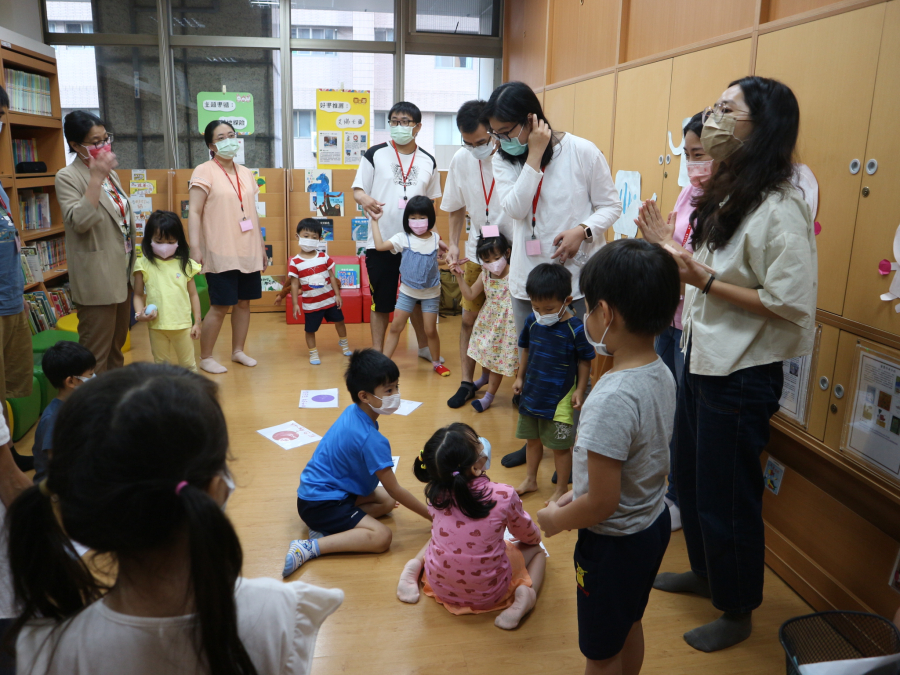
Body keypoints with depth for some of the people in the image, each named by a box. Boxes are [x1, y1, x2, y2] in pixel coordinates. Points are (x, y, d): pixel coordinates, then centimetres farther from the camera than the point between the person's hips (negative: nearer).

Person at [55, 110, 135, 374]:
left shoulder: (111, 173, 12)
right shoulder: (67, 177, -11)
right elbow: (79, 222, -24)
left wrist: (135, 262, 19)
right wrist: (96, 178, -25)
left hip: (123, 272, 8)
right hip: (97, 279, -8)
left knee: (117, 345, 19)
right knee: (96, 353, -2)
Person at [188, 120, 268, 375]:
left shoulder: (246, 173, 13)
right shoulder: (204, 172, -5)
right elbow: (194, 212, -11)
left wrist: (262, 246, 18)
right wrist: (195, 247, -21)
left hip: (249, 252, 6)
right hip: (221, 253, -6)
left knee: (244, 302, 9)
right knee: (220, 306, -3)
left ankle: (238, 351, 24)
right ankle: (205, 357, 12)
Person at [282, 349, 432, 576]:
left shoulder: (352, 412, 1)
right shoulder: (372, 440, -25)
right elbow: (395, 489, -15)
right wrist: (431, 515, -4)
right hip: (320, 504, -10)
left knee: (386, 501, 14)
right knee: (382, 536, -19)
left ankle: (328, 528, -1)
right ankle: (309, 548, -19)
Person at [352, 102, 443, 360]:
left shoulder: (428, 162, 6)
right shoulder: (376, 154, -2)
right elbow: (357, 190, -2)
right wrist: (365, 199, -26)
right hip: (381, 243, -2)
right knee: (381, 302, 5)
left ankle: (424, 346, 34)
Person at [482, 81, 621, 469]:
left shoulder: (582, 153, -8)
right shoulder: (505, 161, 2)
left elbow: (610, 205, -3)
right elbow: (514, 209, -15)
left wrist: (583, 230, -21)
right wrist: (534, 157, -18)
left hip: (577, 275, -4)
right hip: (527, 278, 4)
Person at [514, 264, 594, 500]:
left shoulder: (576, 329, -18)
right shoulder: (532, 322, -3)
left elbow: (584, 362, -9)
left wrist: (580, 390, -10)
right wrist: (520, 378, 12)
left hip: (560, 397, -5)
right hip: (532, 392, 6)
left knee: (561, 445, 7)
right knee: (532, 439, 21)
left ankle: (561, 490, 25)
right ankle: (530, 480, 40)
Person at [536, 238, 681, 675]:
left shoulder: (612, 400, -34)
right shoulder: (662, 374, -7)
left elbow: (602, 504, -29)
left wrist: (555, 518, -10)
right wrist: (577, 494, 8)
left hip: (614, 541, -8)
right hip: (654, 522, 8)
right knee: (628, 626, 30)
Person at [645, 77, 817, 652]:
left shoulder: (780, 208, -20)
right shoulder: (728, 194, 9)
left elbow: (791, 303, -24)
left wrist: (707, 282, -23)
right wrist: (672, 249, 6)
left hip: (740, 374, -9)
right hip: (701, 358, 9)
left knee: (726, 496, 6)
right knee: (691, 475, 21)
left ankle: (737, 610, 30)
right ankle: (705, 572, 45)